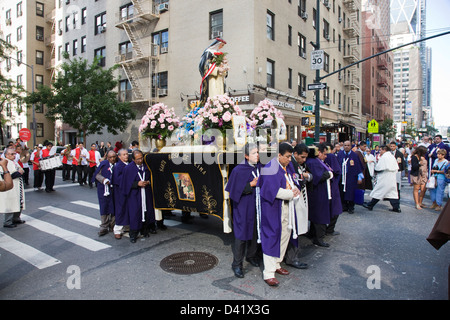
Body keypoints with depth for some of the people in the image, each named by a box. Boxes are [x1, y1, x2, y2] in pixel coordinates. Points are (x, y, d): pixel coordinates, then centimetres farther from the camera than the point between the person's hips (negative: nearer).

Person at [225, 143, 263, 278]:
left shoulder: (260, 168, 4)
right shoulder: (238, 170, -13)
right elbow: (236, 190, -14)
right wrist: (251, 184, -21)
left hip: (257, 206, 6)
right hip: (244, 207, -5)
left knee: (255, 232, 16)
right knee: (241, 234, -1)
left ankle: (251, 256, 37)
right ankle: (237, 264, 12)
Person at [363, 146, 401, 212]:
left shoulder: (383, 157, -14)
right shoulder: (392, 157, 12)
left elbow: (378, 168, -15)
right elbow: (396, 168, 16)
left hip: (384, 179, -8)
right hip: (392, 179, 8)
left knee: (378, 192, -1)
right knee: (392, 193, 9)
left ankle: (370, 205, 8)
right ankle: (396, 207, 7)